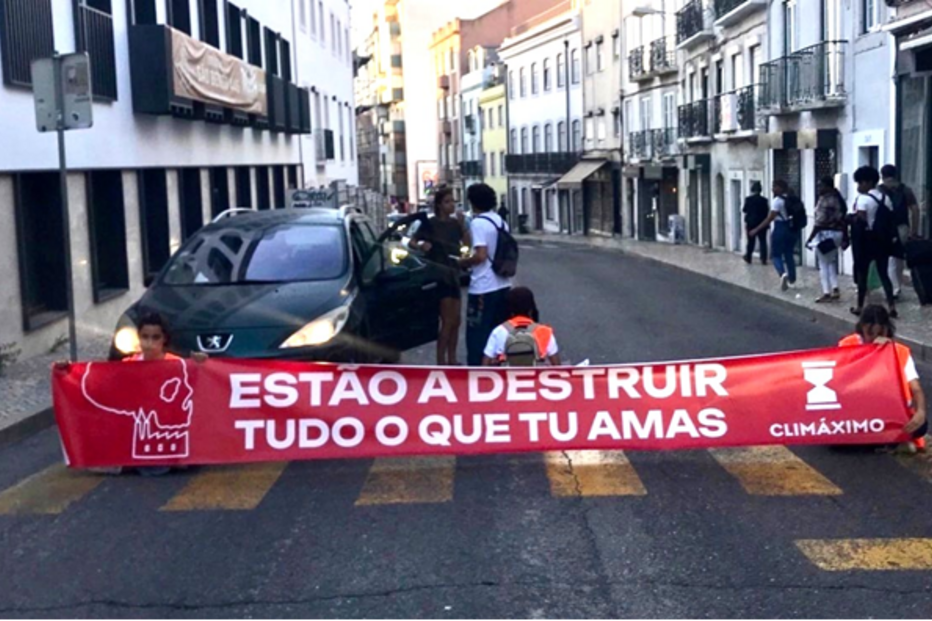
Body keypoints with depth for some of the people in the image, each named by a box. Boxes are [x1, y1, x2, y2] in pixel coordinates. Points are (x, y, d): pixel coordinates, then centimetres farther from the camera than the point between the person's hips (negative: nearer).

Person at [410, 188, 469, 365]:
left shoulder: (455, 223, 10)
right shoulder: (431, 223, -7)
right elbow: (412, 242, -11)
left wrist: (462, 224, -10)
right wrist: (422, 245, -31)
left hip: (453, 274, 7)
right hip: (438, 275, -7)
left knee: (456, 320, 10)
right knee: (447, 321, -9)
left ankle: (452, 359, 20)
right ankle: (441, 362, -3)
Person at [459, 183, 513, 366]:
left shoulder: (478, 223, -14)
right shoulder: (500, 221, 11)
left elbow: (481, 255, -22)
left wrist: (462, 262, -6)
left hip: (483, 288, -8)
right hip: (503, 285, 8)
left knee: (477, 335, -1)